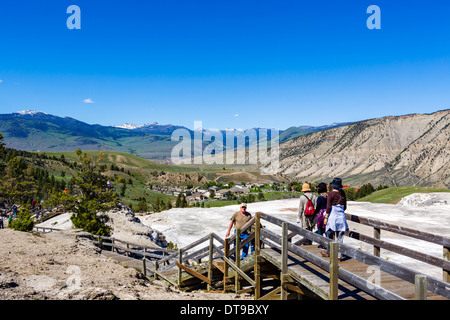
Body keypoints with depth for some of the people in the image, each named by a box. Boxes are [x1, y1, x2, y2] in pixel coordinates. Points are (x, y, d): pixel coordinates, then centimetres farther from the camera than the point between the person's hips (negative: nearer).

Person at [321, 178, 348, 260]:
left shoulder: (331, 194, -10)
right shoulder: (343, 193, 4)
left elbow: (328, 207, -12)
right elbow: (345, 207, 12)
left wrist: (326, 217, -6)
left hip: (333, 216, -4)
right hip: (341, 216, 4)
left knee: (330, 235, 10)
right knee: (340, 237, 6)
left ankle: (328, 252, 23)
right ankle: (339, 255, 6)